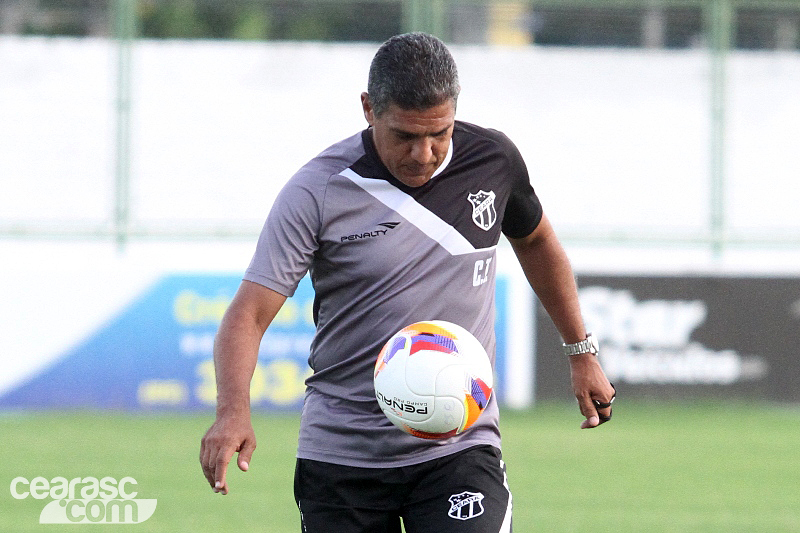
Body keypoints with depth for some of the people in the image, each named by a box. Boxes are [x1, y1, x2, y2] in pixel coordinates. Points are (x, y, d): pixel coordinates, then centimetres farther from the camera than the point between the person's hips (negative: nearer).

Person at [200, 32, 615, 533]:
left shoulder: (493, 160, -1)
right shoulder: (317, 192, -11)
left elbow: (536, 241, 21)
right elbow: (249, 314, -15)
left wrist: (581, 351, 25)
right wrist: (233, 411, -32)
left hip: (459, 448, 1)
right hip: (340, 451, -1)